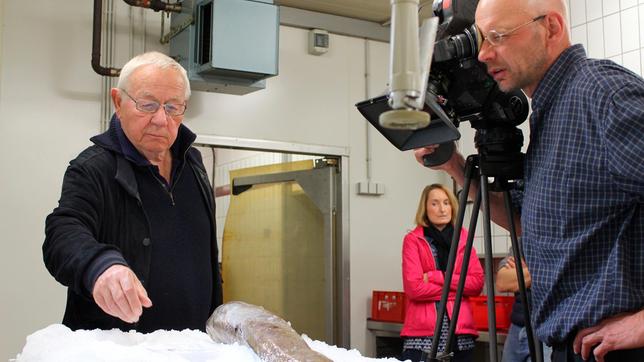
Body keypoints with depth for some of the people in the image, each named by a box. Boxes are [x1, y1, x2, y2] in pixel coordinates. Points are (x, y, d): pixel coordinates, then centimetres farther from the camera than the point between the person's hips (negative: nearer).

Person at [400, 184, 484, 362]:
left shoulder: (463, 238, 11)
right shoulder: (413, 239, 0)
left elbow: (477, 283, 1)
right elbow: (414, 287, -10)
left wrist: (437, 277, -9)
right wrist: (457, 288, -5)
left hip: (460, 333, 3)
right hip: (423, 333, -3)